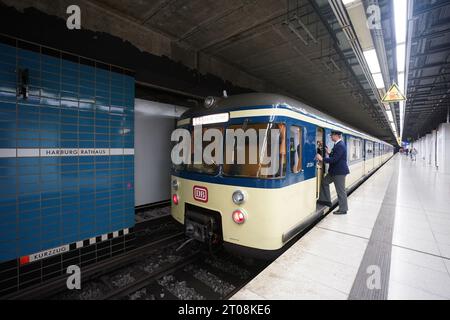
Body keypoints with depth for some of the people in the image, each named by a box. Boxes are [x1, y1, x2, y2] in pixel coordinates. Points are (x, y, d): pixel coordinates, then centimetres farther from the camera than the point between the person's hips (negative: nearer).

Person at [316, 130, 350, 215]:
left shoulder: (340, 145, -22)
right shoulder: (338, 144, 9)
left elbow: (334, 159, -27)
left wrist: (322, 159, -22)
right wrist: (329, 153, 2)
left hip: (339, 171, -11)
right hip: (335, 170, 11)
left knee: (341, 190, 2)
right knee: (324, 182, 18)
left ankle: (343, 209, 16)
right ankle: (326, 200, 27)